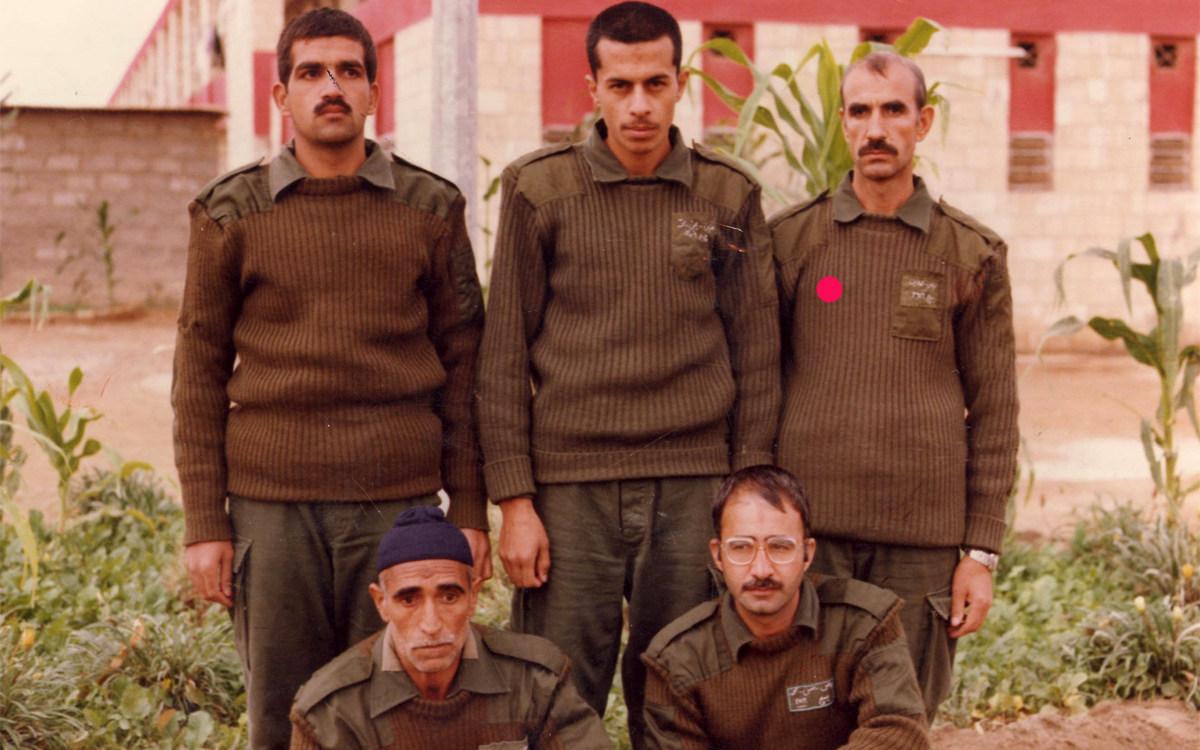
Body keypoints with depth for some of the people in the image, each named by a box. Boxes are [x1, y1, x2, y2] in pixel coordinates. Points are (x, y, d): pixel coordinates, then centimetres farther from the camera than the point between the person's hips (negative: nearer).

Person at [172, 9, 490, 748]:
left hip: (400, 502, 0)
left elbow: (463, 365, 7)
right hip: (271, 505, 0)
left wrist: (471, 508, 2)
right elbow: (200, 373, 5)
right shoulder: (232, 213, 4)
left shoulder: (431, 209, 5)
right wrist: (204, 523, 0)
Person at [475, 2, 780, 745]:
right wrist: (514, 501, -3)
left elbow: (757, 357, 8)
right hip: (570, 486, -1)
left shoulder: (730, 197, 6)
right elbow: (504, 356, 2)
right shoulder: (540, 189, 2)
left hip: (693, 490, 1)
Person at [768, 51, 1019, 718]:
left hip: (922, 537, 0)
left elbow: (994, 412, 5)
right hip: (804, 530, 0)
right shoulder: (790, 239, 7)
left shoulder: (973, 255, 5)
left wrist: (982, 552, 1)